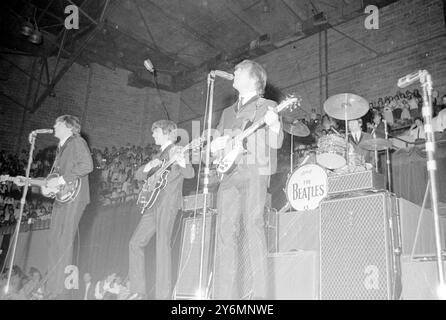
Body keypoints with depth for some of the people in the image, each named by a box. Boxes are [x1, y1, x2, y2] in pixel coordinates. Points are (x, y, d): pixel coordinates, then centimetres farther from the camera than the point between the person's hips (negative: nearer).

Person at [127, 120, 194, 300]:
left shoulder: (175, 151, -1)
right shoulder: (160, 155, 24)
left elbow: (189, 174, -17)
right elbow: (138, 175, 16)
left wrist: (182, 163, -39)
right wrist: (149, 166, -6)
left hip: (168, 202, -9)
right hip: (153, 203, 9)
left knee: (162, 246, -14)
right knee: (136, 243, 7)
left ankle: (163, 296, -12)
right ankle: (138, 291, 13)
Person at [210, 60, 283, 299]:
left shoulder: (266, 106, 9)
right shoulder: (228, 113, 25)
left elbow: (276, 143, -1)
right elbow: (213, 145, 25)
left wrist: (274, 125, -22)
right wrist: (218, 144, 2)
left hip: (254, 173, -5)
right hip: (228, 174, 5)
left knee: (252, 225, -14)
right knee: (225, 232, -3)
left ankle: (258, 293, -12)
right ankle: (224, 294, -1)